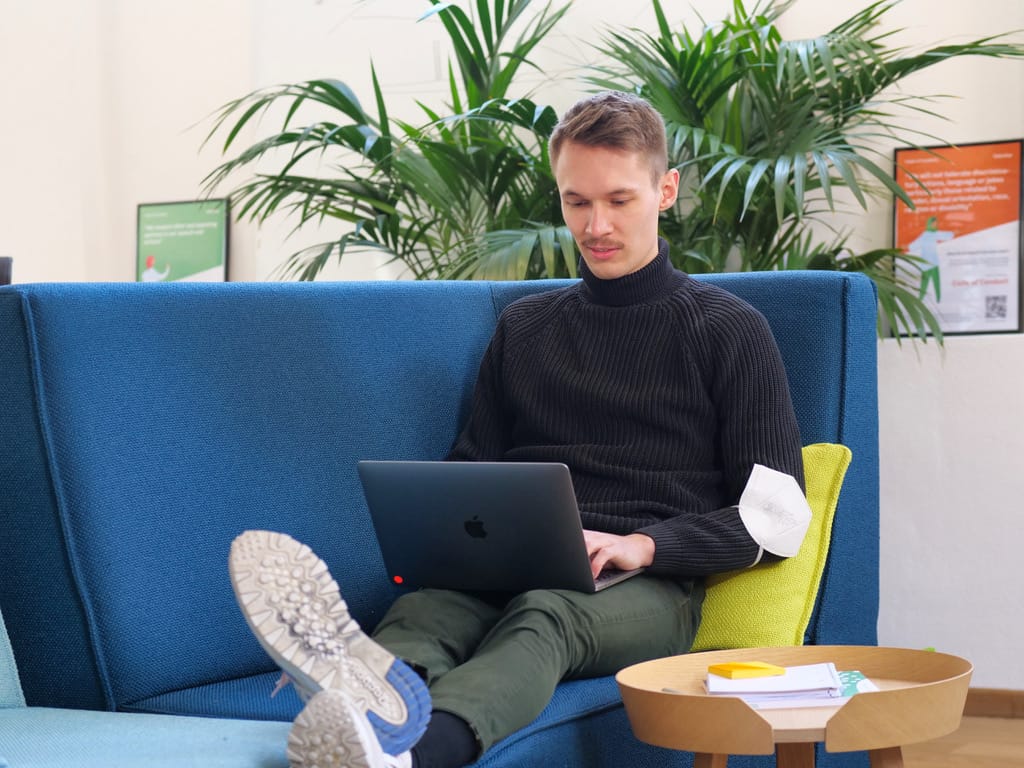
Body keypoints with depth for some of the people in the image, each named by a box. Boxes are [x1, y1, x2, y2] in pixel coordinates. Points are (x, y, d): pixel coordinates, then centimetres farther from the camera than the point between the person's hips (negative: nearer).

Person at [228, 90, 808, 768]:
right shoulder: (524, 328, 26)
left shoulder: (729, 330, 11)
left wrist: (644, 546, -12)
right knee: (425, 606, -33)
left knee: (544, 614, -39)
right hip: (517, 576, 4)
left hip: (650, 588, -4)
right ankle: (386, 693, -70)